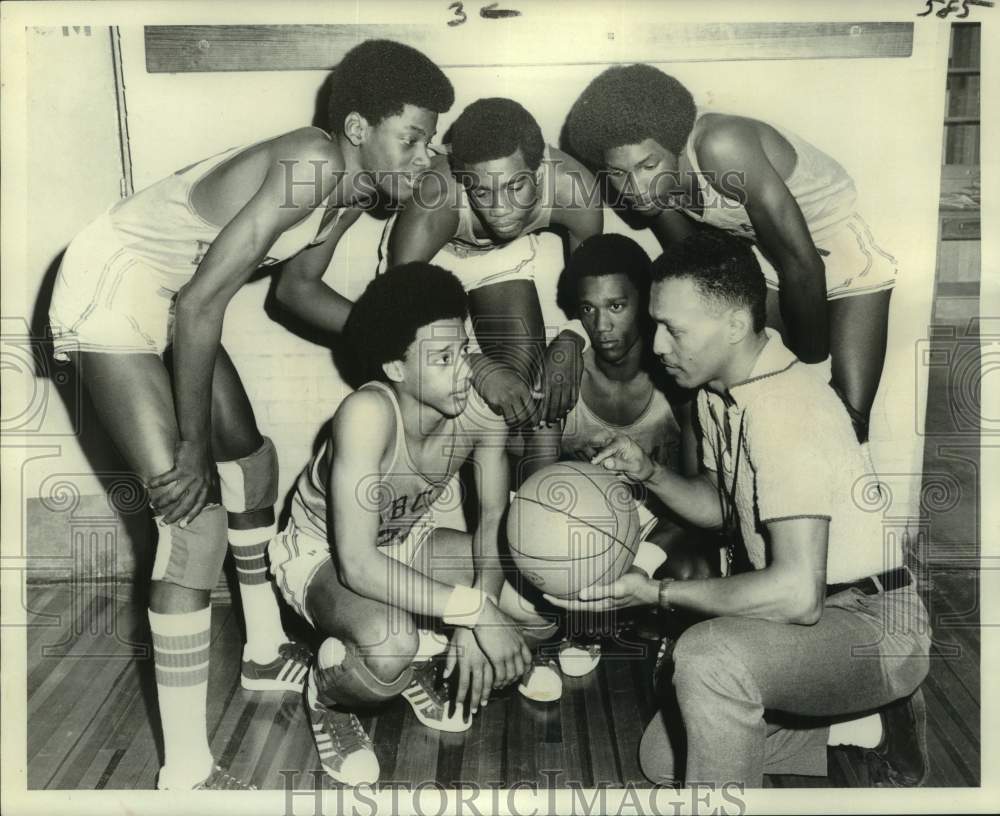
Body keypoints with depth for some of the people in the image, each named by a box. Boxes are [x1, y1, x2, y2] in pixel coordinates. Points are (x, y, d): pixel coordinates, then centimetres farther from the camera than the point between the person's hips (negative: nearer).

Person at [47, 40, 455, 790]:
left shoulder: (355, 187, 0)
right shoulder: (311, 168, -28)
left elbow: (299, 286, 13)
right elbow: (202, 304, -29)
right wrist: (192, 446, -22)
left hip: (170, 294, 10)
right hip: (114, 285, -10)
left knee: (250, 457, 17)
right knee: (194, 512, -16)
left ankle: (266, 653, 36)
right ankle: (185, 772, -5)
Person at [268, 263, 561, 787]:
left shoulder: (481, 407, -22)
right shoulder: (368, 413, -36)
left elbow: (494, 520, -9)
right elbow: (358, 566, -38)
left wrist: (475, 627, -21)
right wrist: (476, 610, -40)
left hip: (410, 544, 5)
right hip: (321, 555, -5)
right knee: (391, 646, -37)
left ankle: (423, 664, 16)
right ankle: (326, 699, 1)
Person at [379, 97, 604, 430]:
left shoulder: (574, 187, -34)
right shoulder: (437, 200, -43)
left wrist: (569, 343, -39)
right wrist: (481, 370, -59)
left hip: (506, 253, 3)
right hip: (432, 252, -2)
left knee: (526, 373, -6)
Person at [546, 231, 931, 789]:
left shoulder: (787, 410, -28)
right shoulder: (718, 388, 0)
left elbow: (797, 594, -34)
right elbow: (721, 506, 13)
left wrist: (657, 593, -25)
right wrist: (648, 473, -6)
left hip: (876, 624, -9)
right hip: (815, 615, 9)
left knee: (707, 656, -37)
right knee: (663, 759, 11)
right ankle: (864, 727, 22)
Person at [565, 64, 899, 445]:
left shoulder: (721, 147, -36)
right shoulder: (652, 182, -15)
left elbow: (802, 264, -31)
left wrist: (811, 368, -20)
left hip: (844, 253, -5)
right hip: (768, 261, 6)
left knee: (848, 418, -11)